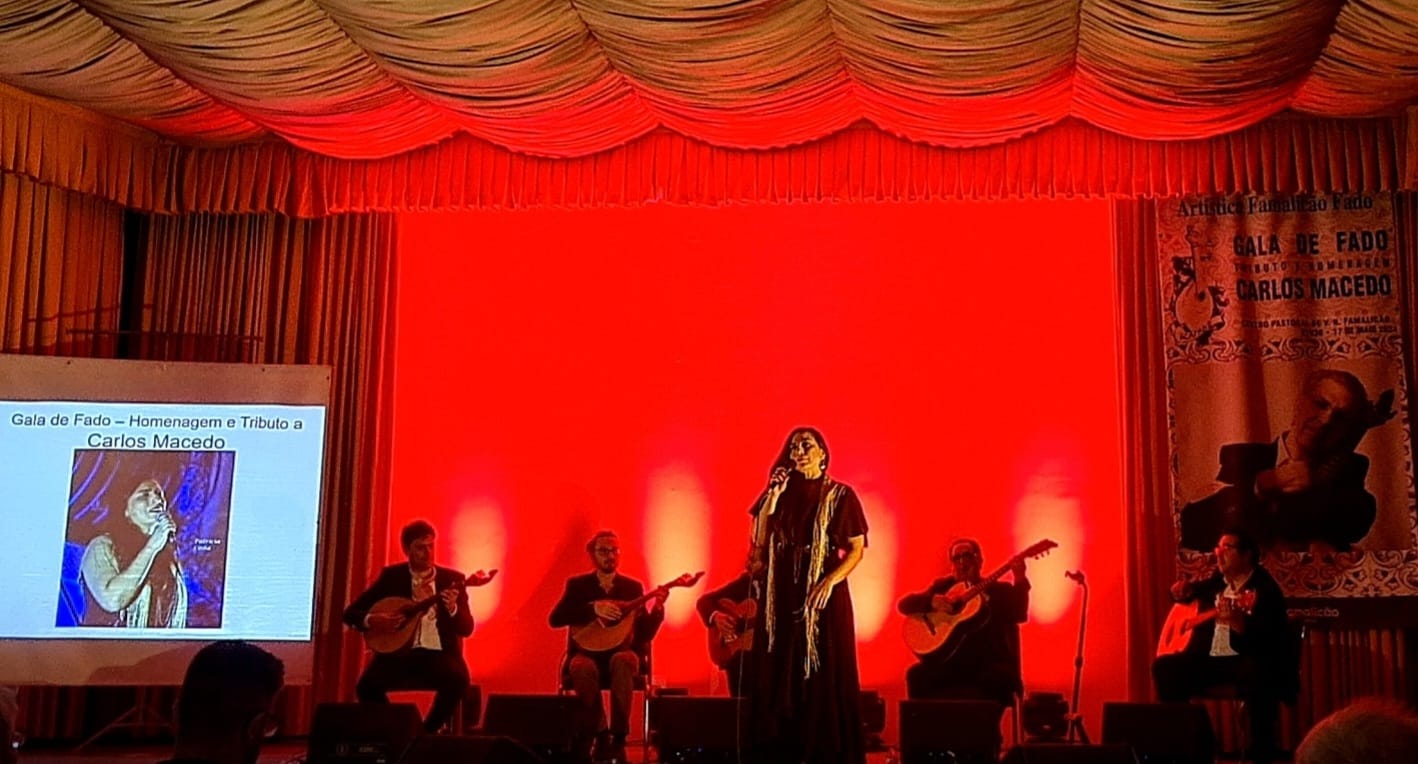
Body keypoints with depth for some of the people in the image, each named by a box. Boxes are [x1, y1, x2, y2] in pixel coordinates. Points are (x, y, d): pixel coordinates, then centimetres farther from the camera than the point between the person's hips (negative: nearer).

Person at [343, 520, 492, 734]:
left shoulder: (452, 579, 5)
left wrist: (452, 609, -21)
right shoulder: (391, 576, 6)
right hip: (398, 652, 0)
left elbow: (466, 628, -1)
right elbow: (351, 612, 6)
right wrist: (371, 620, -16)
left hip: (438, 654, 0)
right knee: (367, 685, -28)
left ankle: (428, 731, -7)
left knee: (458, 680, -32)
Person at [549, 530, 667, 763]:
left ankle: (617, 738, -30)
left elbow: (645, 634, 1)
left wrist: (657, 607, -18)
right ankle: (599, 735, -18)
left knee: (622, 662, -37)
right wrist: (593, 608, -21)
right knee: (583, 668, -37)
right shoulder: (577, 584, 6)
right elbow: (555, 619, -10)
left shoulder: (633, 587, 8)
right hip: (587, 654, 0)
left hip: (621, 654, 0)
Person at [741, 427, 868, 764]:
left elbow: (857, 548, -4)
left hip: (823, 594, -3)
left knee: (825, 674, -3)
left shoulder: (840, 495, 1)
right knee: (779, 674, 3)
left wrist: (830, 582, -18)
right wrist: (773, 495, -8)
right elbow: (759, 540, 0)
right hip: (782, 594, 3)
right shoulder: (780, 493, 9)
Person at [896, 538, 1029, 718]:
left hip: (988, 663, -1)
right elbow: (904, 604, 5)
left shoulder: (999, 589, 11)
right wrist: (931, 601, -15)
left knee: (1000, 677, -34)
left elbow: (1019, 615, -8)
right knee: (916, 675, -26)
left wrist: (1019, 581, -23)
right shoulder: (942, 586, 14)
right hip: (950, 662, 1)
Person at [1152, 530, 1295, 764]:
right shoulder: (1218, 580, 9)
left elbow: (1265, 639, -27)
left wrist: (1236, 621, -47)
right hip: (1211, 658, 7)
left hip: (1246, 659, -7)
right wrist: (1183, 590, 3)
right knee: (1165, 667, -8)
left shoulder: (1265, 588, -13)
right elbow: (1195, 591, 29)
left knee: (1257, 673, -39)